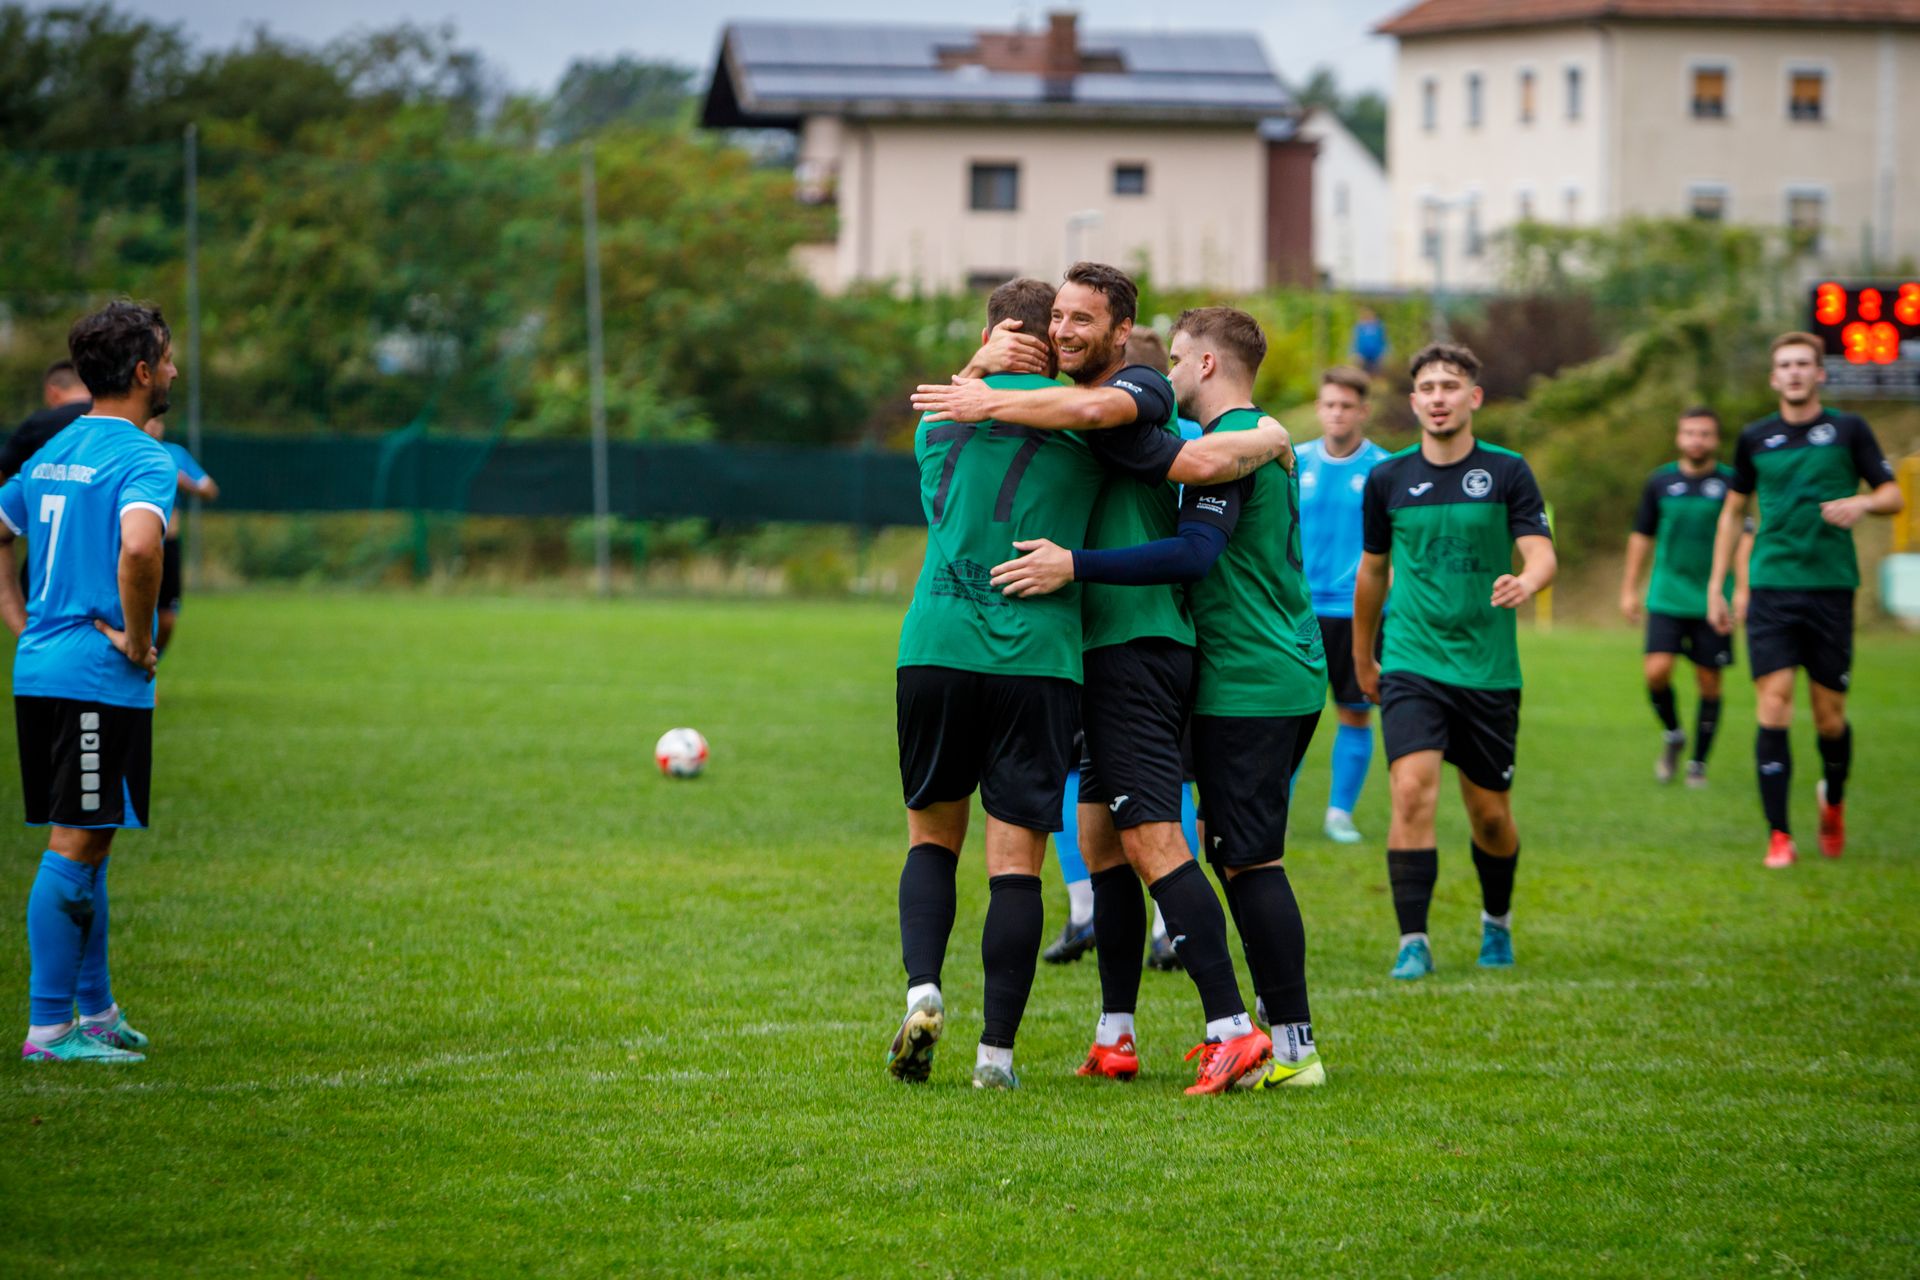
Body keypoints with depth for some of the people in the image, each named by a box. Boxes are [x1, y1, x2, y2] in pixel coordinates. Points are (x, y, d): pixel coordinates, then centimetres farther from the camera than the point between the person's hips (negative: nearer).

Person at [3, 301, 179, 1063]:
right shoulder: (143, 459, -12)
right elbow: (137, 547, -30)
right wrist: (137, 638, -17)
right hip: (100, 683, -9)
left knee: (86, 846, 17)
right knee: (75, 847, -7)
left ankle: (95, 1008, 25)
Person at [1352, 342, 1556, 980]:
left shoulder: (1507, 472, -1)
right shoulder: (1387, 479, 4)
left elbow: (1541, 552, -10)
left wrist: (1526, 582, -33)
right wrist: (1362, 654, 24)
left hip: (1489, 670, 0)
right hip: (1411, 663, 0)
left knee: (1491, 814, 9)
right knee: (1412, 790, -19)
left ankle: (1497, 921, 36)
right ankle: (1413, 942, -16)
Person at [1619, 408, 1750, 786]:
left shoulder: (1731, 483, 0)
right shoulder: (1660, 482, 5)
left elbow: (1745, 539, -3)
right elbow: (1641, 537, 13)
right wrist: (1629, 588, 12)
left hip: (1712, 601, -1)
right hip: (1666, 597, 1)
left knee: (1709, 683, 2)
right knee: (1657, 671, -14)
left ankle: (1698, 763, 16)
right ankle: (1672, 735, 14)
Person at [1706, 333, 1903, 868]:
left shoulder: (1848, 430, 3)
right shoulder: (1755, 438, 9)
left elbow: (1893, 494, 6)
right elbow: (1733, 512, 18)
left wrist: (1862, 502, -17)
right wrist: (1717, 586, 12)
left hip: (1831, 586, -1)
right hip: (1771, 586, 1)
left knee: (1829, 717, 3)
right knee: (1773, 709, -10)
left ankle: (1833, 802, 33)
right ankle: (1779, 837, -8)